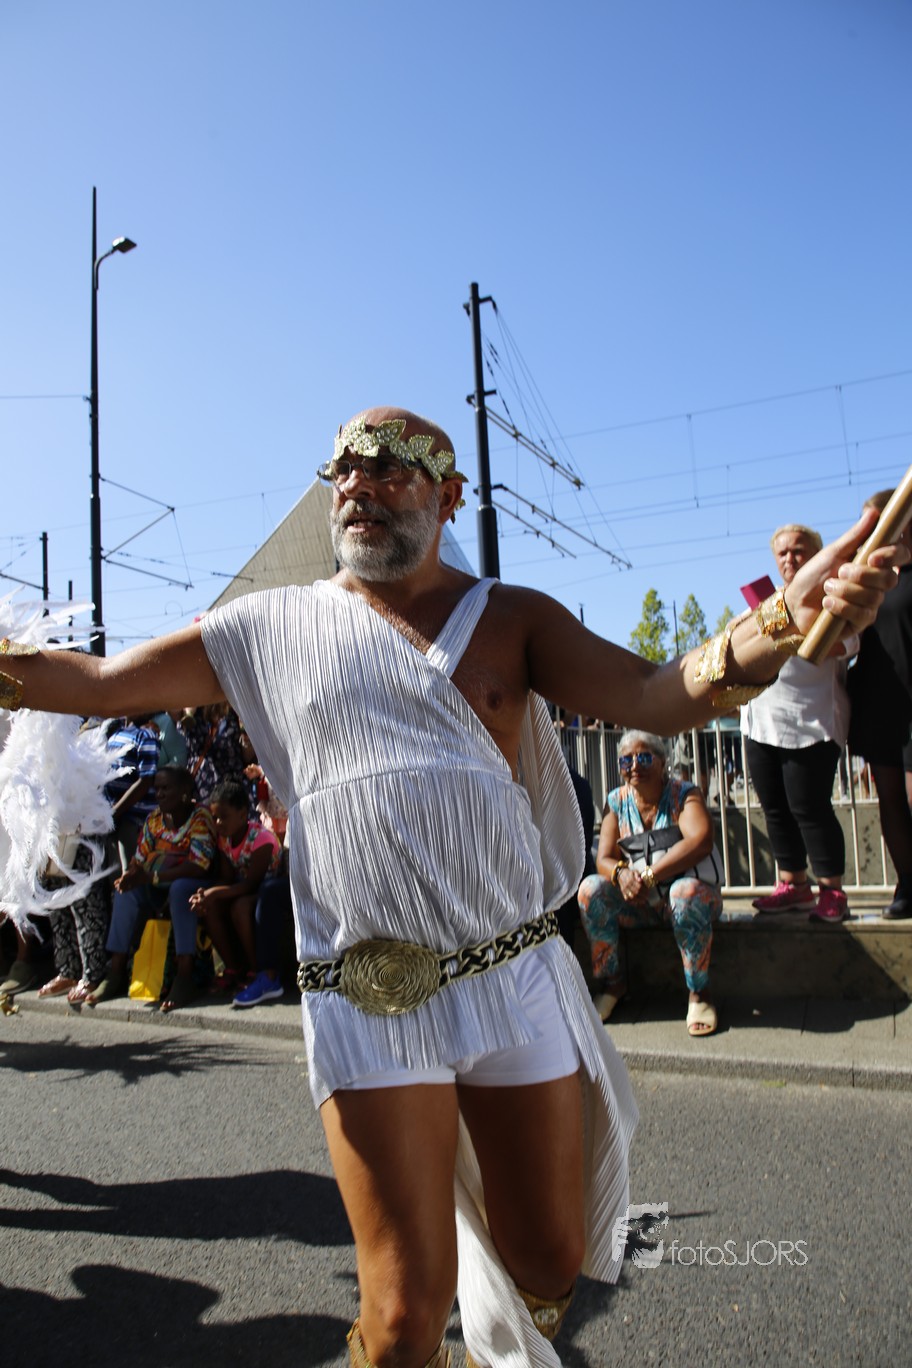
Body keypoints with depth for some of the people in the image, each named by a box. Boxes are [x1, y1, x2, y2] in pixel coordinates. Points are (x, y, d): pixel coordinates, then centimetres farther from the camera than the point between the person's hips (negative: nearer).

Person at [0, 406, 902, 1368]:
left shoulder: (512, 619, 4)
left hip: (520, 982, 2)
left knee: (551, 1263, 16)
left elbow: (659, 695, -9)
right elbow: (97, 682, 9)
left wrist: (782, 623, -27)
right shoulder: (268, 628, 6)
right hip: (371, 1006, -1)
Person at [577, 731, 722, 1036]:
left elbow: (701, 842, -29)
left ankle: (698, 992, -19)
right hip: (639, 902, 4)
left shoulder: (685, 794, -10)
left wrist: (648, 876, -34)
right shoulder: (617, 800, 1)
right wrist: (620, 873, -29)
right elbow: (603, 859, -4)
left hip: (685, 890, -3)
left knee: (687, 891, -37)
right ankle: (610, 982, -4)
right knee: (591, 888, -21)